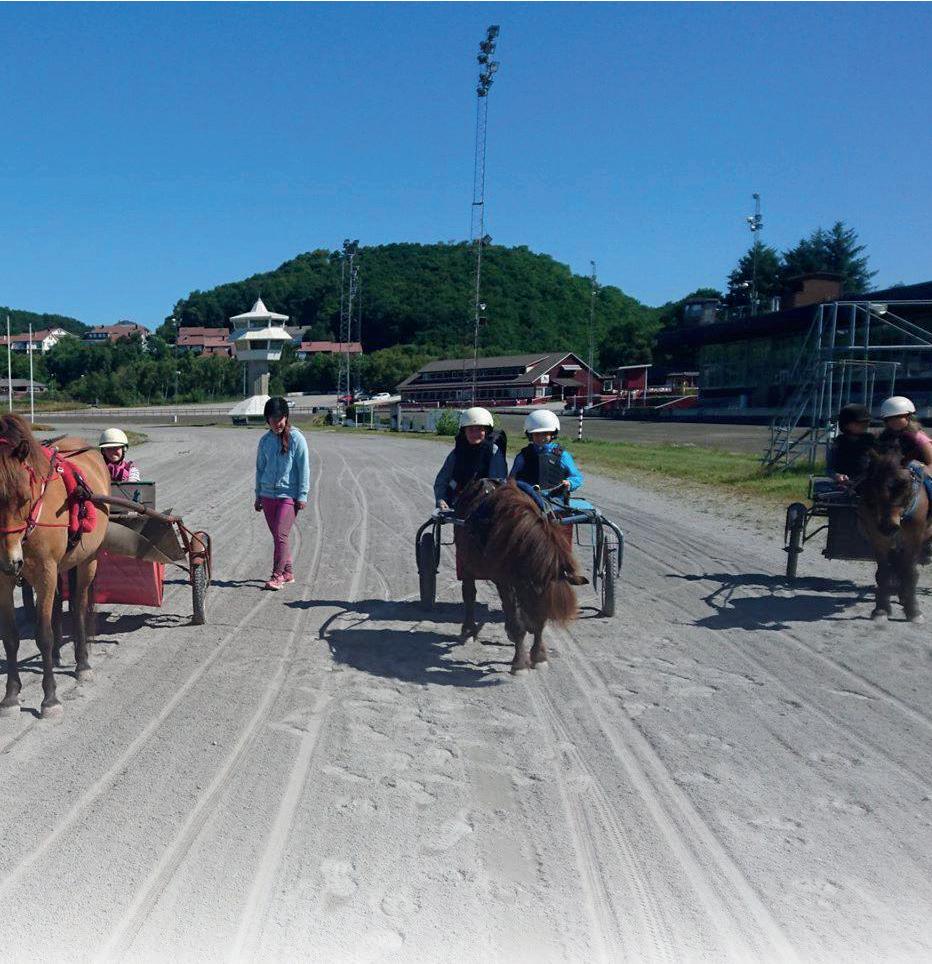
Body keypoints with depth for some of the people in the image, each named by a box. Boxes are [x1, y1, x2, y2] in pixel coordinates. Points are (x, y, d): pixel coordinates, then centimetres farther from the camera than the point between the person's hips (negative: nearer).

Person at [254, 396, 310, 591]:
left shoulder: (296, 439, -5)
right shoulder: (265, 440, 8)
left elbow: (304, 468, -4)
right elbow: (260, 468, 16)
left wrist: (302, 495, -8)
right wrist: (258, 495, 16)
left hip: (289, 495, -5)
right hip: (268, 495, 5)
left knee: (281, 535, -12)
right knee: (277, 536, 9)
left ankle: (277, 575, -6)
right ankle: (288, 572, 20)